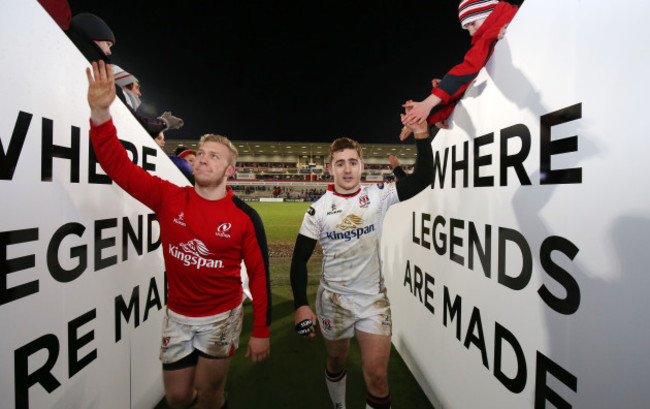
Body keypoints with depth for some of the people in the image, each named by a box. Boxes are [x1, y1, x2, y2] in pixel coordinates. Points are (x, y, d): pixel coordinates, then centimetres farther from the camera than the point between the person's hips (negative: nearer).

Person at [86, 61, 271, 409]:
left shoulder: (244, 217, -15)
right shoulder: (169, 199, -8)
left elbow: (259, 274, -11)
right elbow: (118, 165, -11)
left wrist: (261, 332, -8)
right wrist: (101, 113, -26)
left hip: (221, 317, -2)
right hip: (177, 315, 3)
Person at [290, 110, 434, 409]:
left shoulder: (377, 197, -6)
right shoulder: (318, 210, -7)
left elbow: (422, 179, -12)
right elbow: (300, 259, -4)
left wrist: (422, 135, -24)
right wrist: (300, 305, -11)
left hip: (374, 299, 0)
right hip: (333, 300, 1)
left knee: (377, 376, -2)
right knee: (336, 363, 21)